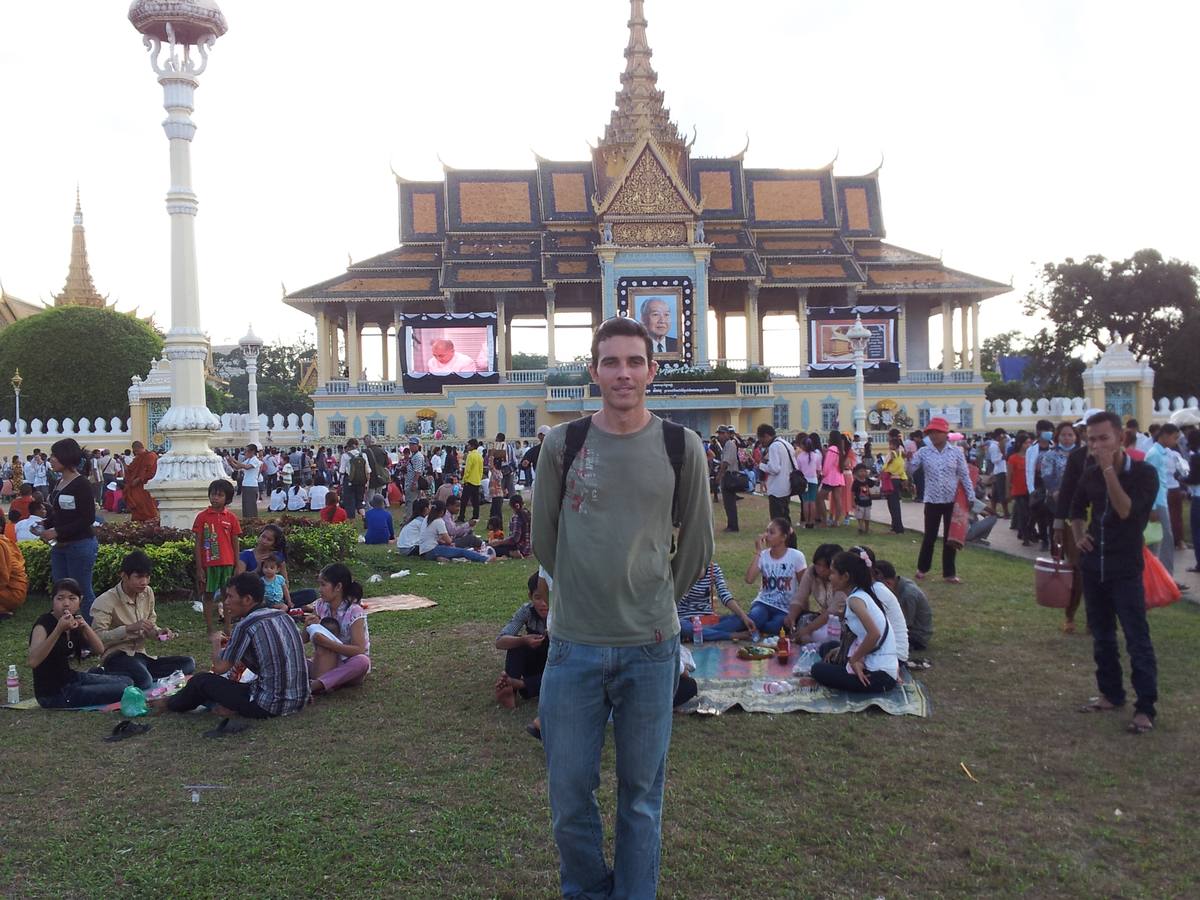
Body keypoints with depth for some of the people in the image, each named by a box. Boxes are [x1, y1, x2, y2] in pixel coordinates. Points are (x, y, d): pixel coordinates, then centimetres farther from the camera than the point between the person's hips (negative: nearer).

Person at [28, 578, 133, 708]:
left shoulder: (74, 621, 3)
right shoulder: (44, 624, -19)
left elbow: (99, 650, -4)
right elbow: (32, 661, -37)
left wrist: (85, 626, -21)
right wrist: (59, 629, -42)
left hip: (70, 677, 8)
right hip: (53, 694, -8)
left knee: (126, 681, 9)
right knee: (121, 691, -15)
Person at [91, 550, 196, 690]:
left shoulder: (148, 593, 10)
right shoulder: (106, 601, -11)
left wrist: (158, 632, -4)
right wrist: (129, 628, -29)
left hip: (141, 655, 8)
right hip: (117, 657, -8)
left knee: (188, 663, -12)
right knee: (144, 680, -39)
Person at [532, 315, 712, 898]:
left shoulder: (681, 447, -2)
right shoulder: (562, 444, -2)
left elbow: (696, 544, 8)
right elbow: (543, 537, 8)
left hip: (651, 648, 0)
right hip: (573, 644, 1)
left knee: (641, 791, 12)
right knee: (569, 792, 9)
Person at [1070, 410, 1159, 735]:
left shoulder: (1144, 473, -11)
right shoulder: (1090, 474, 3)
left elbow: (1126, 511, -26)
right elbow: (1077, 509, 21)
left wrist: (1109, 468, -27)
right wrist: (1079, 536, 3)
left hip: (1125, 569, -5)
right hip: (1093, 565, 5)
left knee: (1137, 640, -3)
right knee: (1102, 636, 14)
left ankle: (1145, 708, 4)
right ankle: (1111, 693, 27)